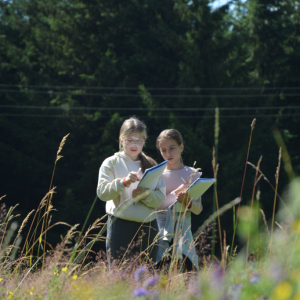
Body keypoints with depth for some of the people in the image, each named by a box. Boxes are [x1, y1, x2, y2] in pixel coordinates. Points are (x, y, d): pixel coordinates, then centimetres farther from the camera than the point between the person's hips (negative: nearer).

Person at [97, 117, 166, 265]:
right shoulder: (111, 163, 5)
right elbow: (102, 192, -8)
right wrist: (124, 182, -22)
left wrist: (145, 195, -15)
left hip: (147, 226, 2)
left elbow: (160, 198, 4)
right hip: (120, 224, -2)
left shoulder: (151, 165, 12)